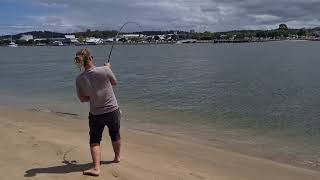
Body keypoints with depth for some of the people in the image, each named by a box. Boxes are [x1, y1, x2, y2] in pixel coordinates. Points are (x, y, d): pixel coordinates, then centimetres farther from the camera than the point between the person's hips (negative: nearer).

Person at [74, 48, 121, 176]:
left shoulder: (79, 79, -10)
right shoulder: (104, 70, -17)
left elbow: (82, 99, -1)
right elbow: (114, 83, 2)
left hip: (96, 114, 0)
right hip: (113, 110, 0)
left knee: (94, 140, 12)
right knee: (115, 135, 23)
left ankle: (96, 168, 0)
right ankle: (117, 157, 44)